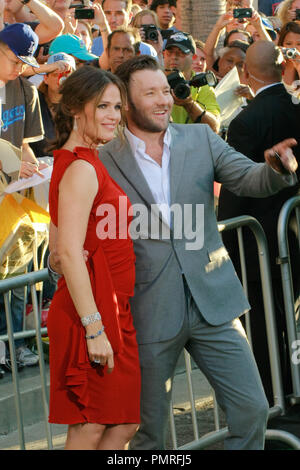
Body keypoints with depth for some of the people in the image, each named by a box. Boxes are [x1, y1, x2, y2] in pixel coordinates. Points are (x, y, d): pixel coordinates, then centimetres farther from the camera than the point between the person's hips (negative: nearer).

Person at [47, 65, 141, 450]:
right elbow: (69, 253, -22)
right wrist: (94, 327, -25)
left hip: (110, 311, 10)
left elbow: (57, 241, 21)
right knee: (89, 430, -5)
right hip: (95, 310, -10)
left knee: (123, 426, 11)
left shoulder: (76, 163, 16)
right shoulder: (82, 169, -15)